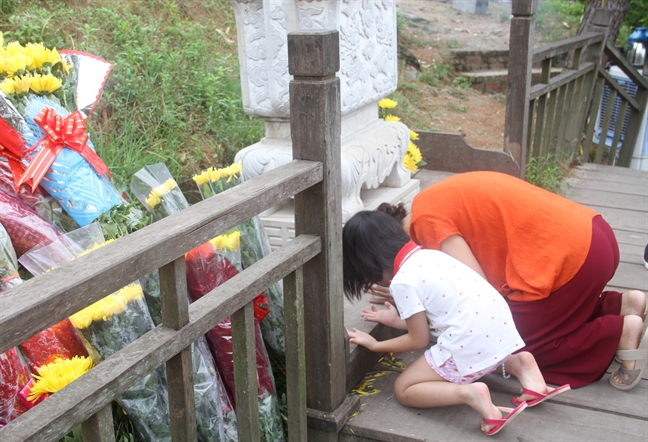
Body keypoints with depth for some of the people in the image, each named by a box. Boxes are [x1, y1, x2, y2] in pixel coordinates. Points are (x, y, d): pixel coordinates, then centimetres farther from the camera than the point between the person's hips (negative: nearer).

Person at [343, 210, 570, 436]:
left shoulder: (402, 282, -8)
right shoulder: (428, 254, 15)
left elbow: (419, 340, 1)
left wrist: (376, 345, 14)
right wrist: (398, 320, 33)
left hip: (472, 343, -8)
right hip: (500, 329, 8)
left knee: (404, 390, 7)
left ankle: (469, 393, -16)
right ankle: (516, 364, 14)